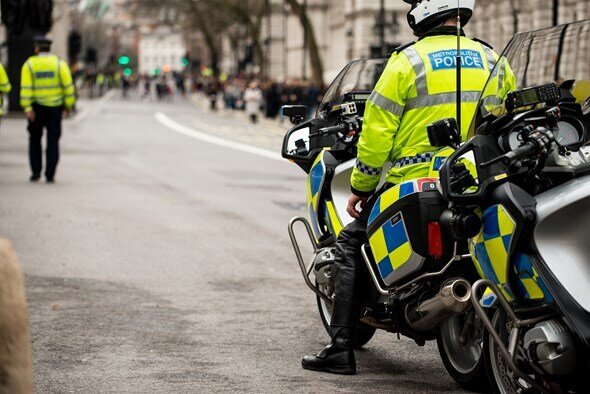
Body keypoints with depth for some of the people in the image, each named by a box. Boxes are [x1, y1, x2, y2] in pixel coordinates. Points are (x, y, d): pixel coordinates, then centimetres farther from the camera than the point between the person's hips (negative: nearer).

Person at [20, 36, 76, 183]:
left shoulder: (29, 64, -3)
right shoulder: (59, 63, -1)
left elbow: (26, 88, -12)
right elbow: (68, 86, -4)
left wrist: (27, 107, -16)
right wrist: (68, 105, 3)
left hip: (36, 106, 0)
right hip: (55, 107, 0)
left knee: (35, 139, 15)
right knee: (53, 141, 3)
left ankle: (36, 172, 12)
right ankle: (50, 175, -2)